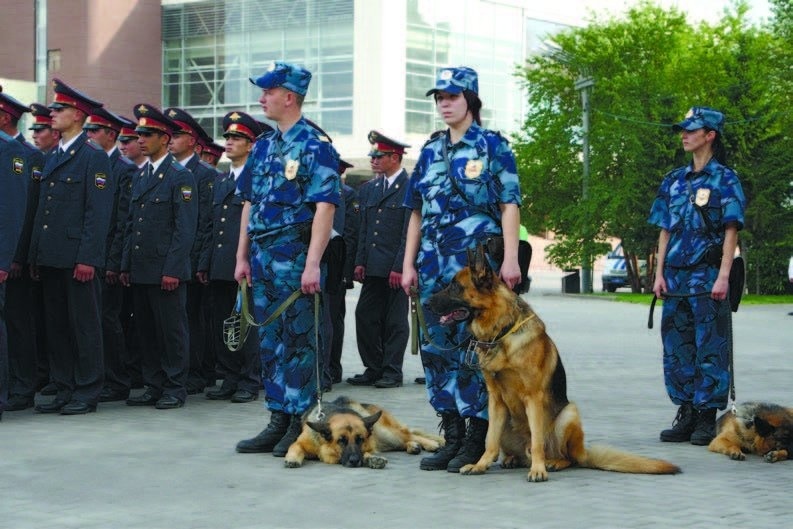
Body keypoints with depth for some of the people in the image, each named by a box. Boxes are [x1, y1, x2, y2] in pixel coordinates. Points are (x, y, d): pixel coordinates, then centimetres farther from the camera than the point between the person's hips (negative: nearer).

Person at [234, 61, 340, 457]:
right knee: (269, 340, 10)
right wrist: (243, 256, 13)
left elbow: (325, 208, -15)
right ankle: (278, 422, 18)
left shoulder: (315, 146, -9)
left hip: (294, 257, -8)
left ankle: (301, 425, 4)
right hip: (263, 258, 8)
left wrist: (312, 263, -22)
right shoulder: (264, 146, 15)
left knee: (298, 340, -3)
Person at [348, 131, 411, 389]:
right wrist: (360, 262, 8)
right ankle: (373, 369, 14)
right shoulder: (371, 189, 15)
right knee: (365, 317, 5)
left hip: (396, 268, -7)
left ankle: (392, 372, 8)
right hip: (373, 268, 7)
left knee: (395, 321, 1)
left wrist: (400, 267, -16)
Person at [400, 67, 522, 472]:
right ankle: (452, 437, 15)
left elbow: (509, 207, -5)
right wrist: (409, 264, 12)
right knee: (437, 347, 7)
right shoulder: (430, 151, 15)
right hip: (433, 266, 6)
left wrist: (510, 259, -13)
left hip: (477, 264, -6)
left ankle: (477, 441, 1)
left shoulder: (492, 146, 0)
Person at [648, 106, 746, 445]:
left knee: (710, 346, -4)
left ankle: (708, 418, 0)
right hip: (676, 276, 6)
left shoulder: (724, 179, -2)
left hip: (708, 274, -6)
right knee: (676, 345, 7)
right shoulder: (673, 181, 14)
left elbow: (731, 231, -6)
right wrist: (660, 274, 7)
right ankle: (686, 414, 14)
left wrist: (723, 276, -14)